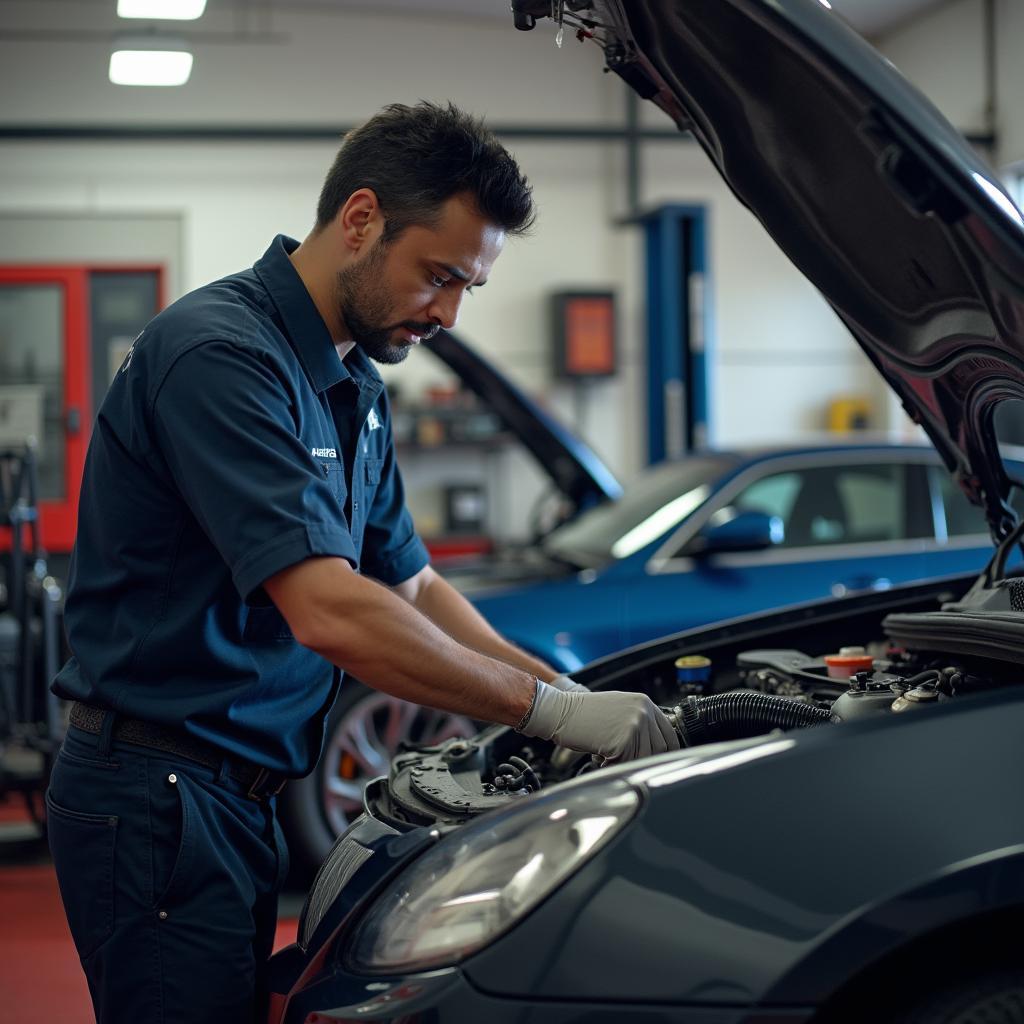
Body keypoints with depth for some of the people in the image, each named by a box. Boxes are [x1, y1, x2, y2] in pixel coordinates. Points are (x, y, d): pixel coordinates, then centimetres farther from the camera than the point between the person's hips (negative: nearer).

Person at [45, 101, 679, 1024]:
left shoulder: (354, 388, 13)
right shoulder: (222, 352, -19)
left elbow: (409, 585, 19)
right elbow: (330, 615, -28)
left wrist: (572, 695, 5)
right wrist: (554, 710, -21)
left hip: (241, 796, 10)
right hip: (158, 798, -9)